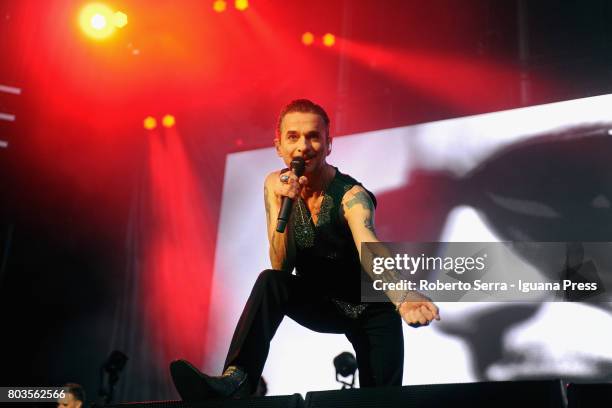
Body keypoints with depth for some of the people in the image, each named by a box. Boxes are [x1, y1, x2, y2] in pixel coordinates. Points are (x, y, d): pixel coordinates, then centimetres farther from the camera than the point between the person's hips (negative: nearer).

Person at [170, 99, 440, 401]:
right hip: (318, 304, 2)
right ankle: (236, 381, -34)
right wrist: (284, 207, -34)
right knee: (270, 282, -26)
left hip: (369, 308, -2)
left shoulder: (351, 195, -25)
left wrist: (403, 296, -68)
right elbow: (281, 266, -18)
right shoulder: (276, 184, -12)